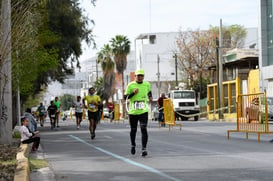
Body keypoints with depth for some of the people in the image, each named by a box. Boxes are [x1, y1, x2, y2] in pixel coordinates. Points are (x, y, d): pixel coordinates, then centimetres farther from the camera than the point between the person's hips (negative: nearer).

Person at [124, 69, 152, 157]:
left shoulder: (147, 84, 5)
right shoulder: (131, 85, -3)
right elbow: (125, 97, -4)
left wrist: (150, 97, 7)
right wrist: (133, 93, -19)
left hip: (143, 111, 0)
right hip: (133, 112, 0)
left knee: (143, 129, -16)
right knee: (133, 130, 13)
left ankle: (144, 149, -18)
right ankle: (133, 145, 39)